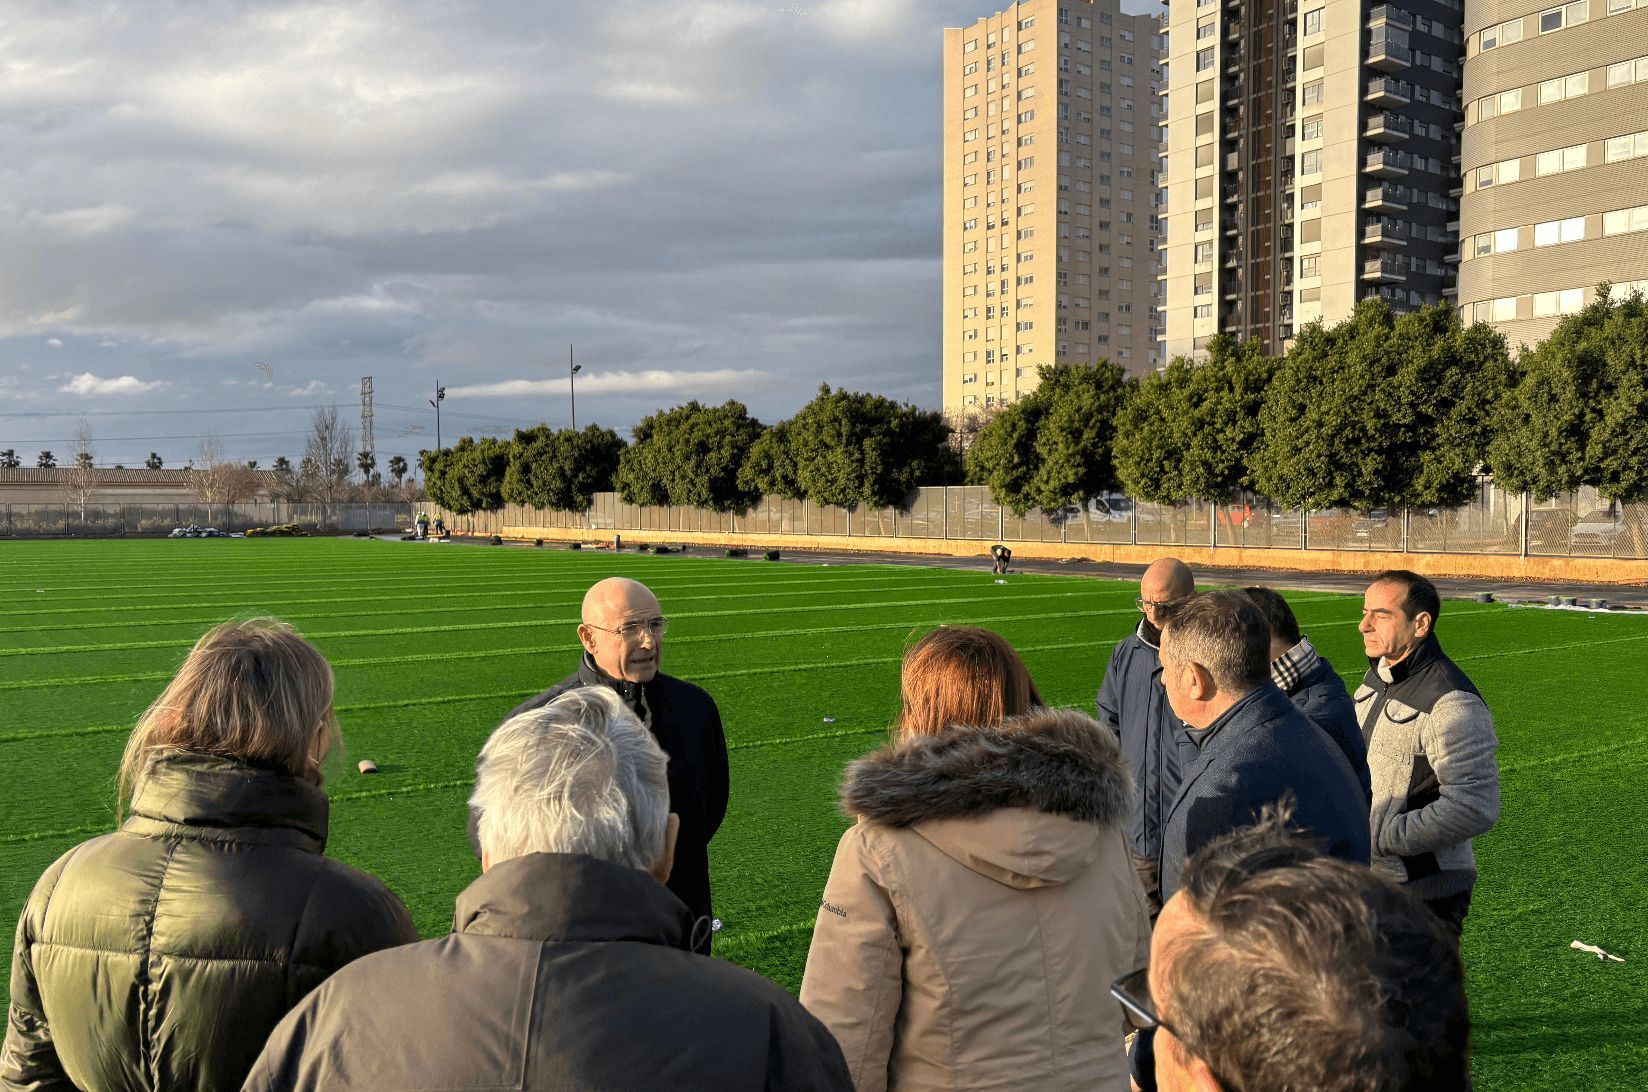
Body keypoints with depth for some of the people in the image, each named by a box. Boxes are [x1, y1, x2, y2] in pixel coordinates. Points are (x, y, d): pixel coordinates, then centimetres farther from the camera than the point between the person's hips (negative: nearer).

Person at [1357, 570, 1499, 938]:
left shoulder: (1452, 702, -22)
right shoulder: (1378, 675, 6)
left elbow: (1475, 807, -27)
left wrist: (1376, 836, -25)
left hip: (1424, 894, -9)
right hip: (1364, 880, 9)